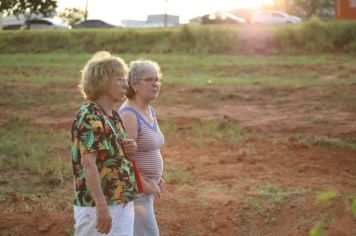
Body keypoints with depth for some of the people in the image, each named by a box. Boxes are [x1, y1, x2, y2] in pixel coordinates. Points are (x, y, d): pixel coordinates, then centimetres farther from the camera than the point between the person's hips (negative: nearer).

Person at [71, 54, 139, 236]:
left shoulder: (113, 116, 11)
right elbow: (88, 163, -24)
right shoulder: (89, 117, -16)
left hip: (124, 204, 9)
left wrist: (130, 148, 0)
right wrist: (102, 206, -28)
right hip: (97, 205, -9)